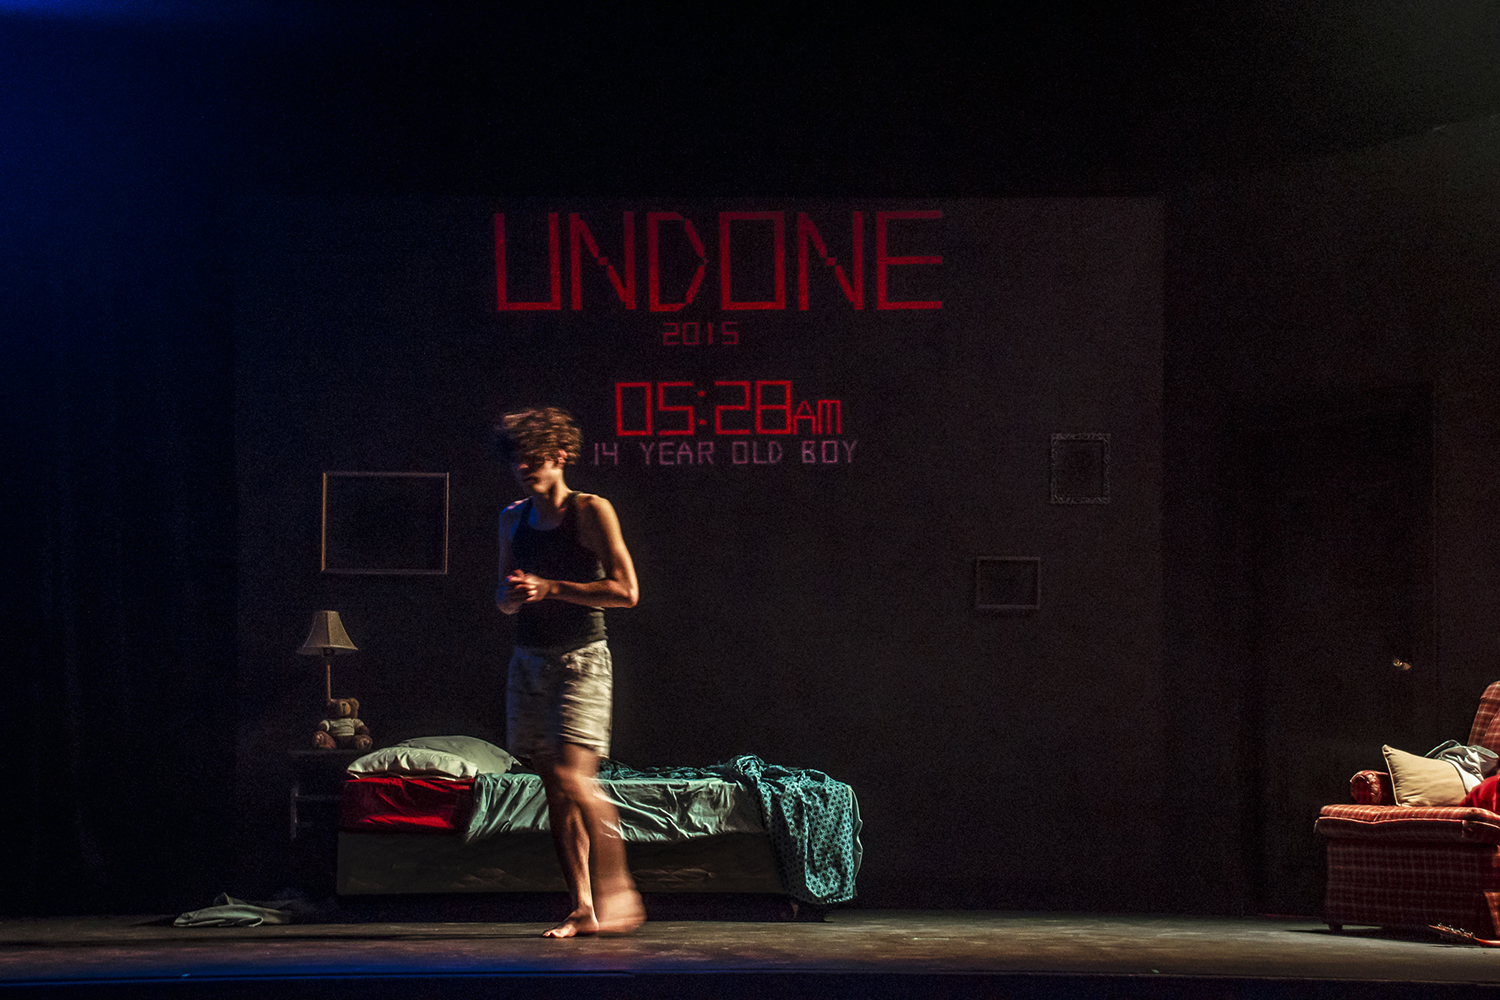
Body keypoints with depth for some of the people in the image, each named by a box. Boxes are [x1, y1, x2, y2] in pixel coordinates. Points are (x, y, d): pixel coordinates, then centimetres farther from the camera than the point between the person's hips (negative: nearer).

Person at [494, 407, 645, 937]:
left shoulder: (591, 512, -5)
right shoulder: (513, 519, 12)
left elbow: (625, 591, -11)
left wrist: (550, 587, -15)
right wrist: (513, 593, -5)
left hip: (581, 658, -6)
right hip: (529, 660, 6)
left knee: (574, 778, -18)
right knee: (555, 789, 3)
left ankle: (617, 890, -9)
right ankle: (583, 907, 6)